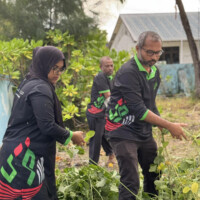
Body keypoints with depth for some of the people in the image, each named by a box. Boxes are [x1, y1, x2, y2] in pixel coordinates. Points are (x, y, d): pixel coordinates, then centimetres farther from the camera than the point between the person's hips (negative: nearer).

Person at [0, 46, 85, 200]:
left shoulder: (29, 83, 15)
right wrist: (71, 136, -4)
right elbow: (47, 126, -19)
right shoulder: (41, 89, -14)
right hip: (24, 156, -10)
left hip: (18, 152, 10)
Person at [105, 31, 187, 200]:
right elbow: (139, 110, -26)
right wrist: (169, 126, -24)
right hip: (124, 133, -8)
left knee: (154, 177, 14)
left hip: (145, 133, 9)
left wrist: (161, 125, 7)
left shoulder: (154, 71, 7)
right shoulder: (128, 72, -20)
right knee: (131, 184, -13)